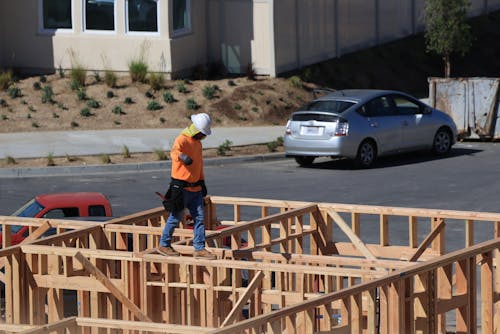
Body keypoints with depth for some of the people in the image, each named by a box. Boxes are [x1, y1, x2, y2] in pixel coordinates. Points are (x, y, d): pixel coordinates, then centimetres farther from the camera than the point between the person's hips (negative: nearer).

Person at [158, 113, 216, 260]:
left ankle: (199, 249, 9)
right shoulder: (182, 140, -14)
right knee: (175, 217, 2)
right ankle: (164, 245, 17)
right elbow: (174, 152, -37)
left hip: (195, 188, 8)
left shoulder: (198, 143, 14)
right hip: (181, 187, -8)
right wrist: (182, 156, -59)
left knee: (199, 218, 5)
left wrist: (202, 182, 22)